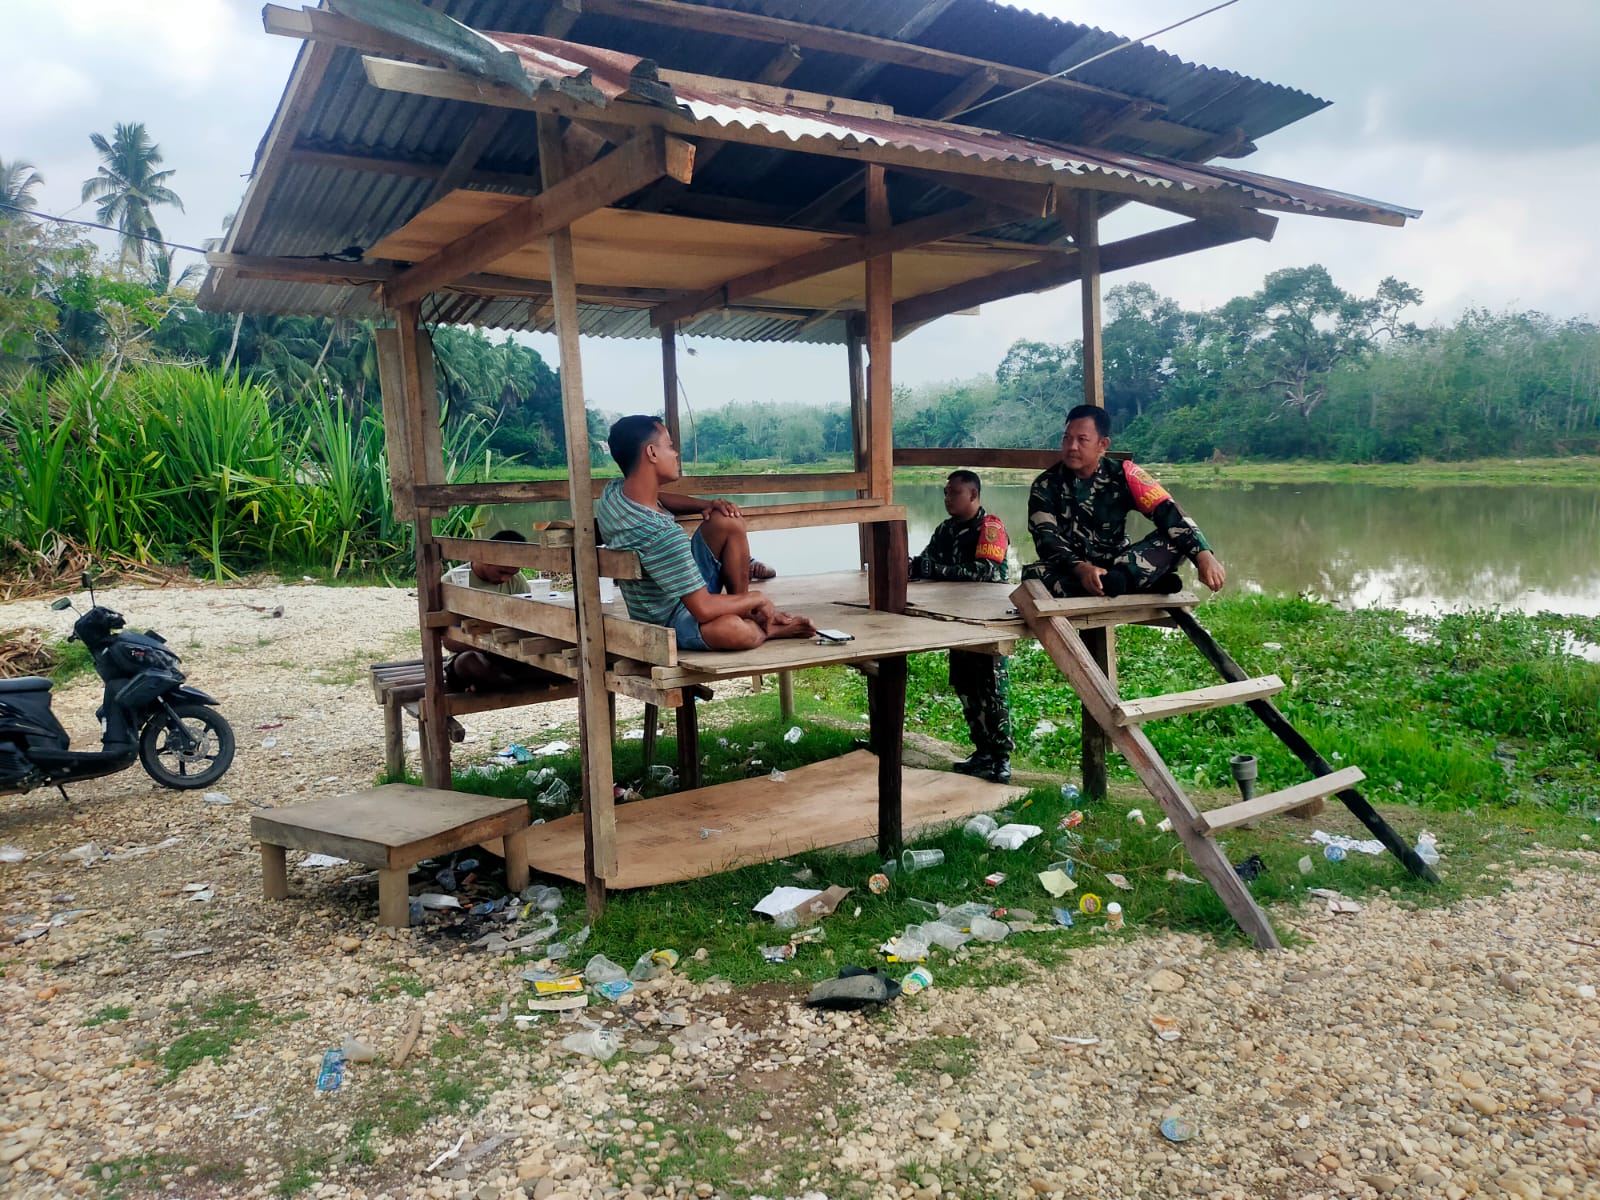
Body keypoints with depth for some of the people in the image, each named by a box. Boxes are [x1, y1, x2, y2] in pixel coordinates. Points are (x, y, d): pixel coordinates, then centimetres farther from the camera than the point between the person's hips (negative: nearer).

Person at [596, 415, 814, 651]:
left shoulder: (613, 490, -9)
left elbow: (655, 499, 16)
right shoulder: (663, 535, -36)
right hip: (669, 625, -9)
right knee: (733, 629, -40)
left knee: (728, 521, -3)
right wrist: (758, 598, -16)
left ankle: (743, 610, 10)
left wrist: (705, 505, -3)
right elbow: (704, 610, -35)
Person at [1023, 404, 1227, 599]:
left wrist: (1203, 555, -32)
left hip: (1117, 565, 1)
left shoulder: (1123, 475, -4)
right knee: (1033, 574, -35)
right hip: (1072, 573, -1)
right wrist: (1081, 569, -37)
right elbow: (1047, 539, -17)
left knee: (1176, 538, -19)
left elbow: (1168, 514, -15)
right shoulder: (1045, 486, -5)